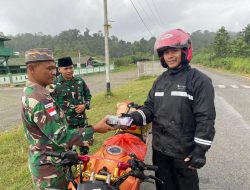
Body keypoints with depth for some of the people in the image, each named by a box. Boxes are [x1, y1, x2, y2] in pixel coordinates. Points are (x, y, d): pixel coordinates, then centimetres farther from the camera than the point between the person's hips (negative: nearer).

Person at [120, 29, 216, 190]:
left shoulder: (199, 80, -11)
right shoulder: (160, 80, 8)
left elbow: (205, 119, -14)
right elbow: (150, 107, 7)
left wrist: (200, 150, -15)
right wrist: (134, 117, -10)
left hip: (184, 152, -5)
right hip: (159, 148, 6)